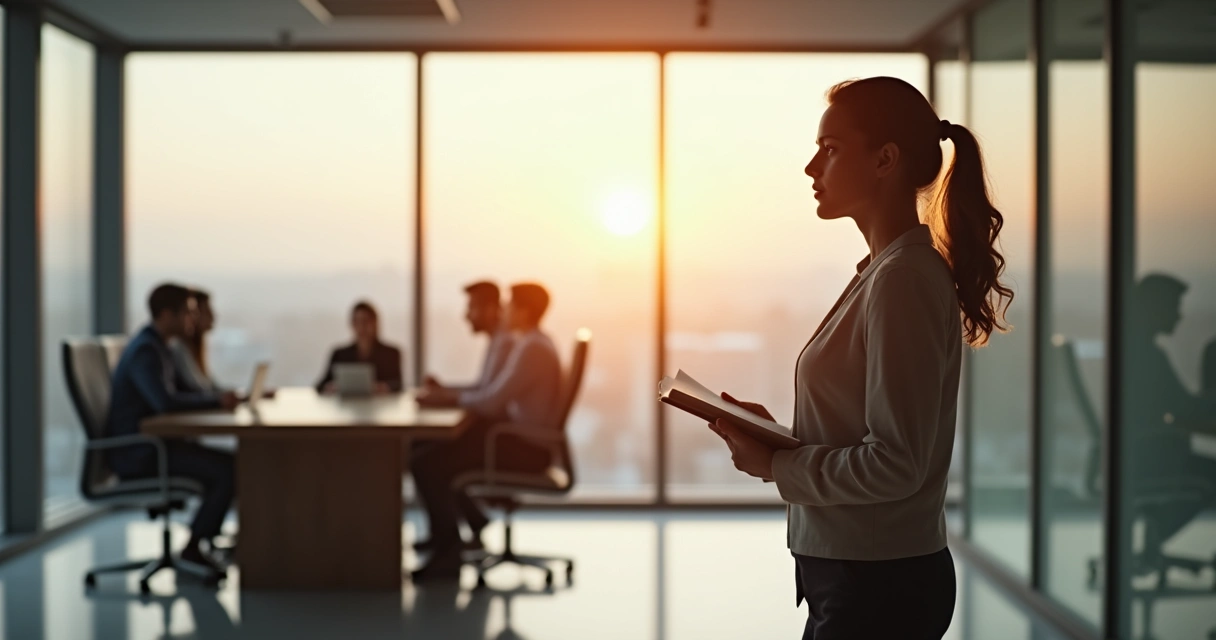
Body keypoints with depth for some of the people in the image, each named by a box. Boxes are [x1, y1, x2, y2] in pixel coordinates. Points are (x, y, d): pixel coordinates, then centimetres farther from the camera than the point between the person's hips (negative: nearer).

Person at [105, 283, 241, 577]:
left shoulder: (156, 347, 16)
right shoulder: (145, 351, -18)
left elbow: (182, 390, 22)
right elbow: (165, 402, -32)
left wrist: (222, 397, 5)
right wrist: (217, 400, -21)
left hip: (151, 444, 11)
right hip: (136, 453, -11)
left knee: (229, 462, 5)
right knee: (229, 469, -19)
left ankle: (199, 541, 6)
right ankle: (193, 548, -9)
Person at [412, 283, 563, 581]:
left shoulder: (532, 349, -19)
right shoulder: (533, 343, 14)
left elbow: (492, 402, -23)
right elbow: (497, 396, 15)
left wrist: (453, 397, -5)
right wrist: (449, 394, 4)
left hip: (527, 448, -11)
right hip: (524, 439, 11)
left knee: (427, 465, -16)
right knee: (431, 448, 14)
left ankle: (448, 553, -6)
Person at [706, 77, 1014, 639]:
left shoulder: (903, 280, -18)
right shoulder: (885, 271, 9)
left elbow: (895, 464, -21)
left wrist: (774, 465, -10)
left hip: (879, 588, -8)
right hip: (853, 574, 8)